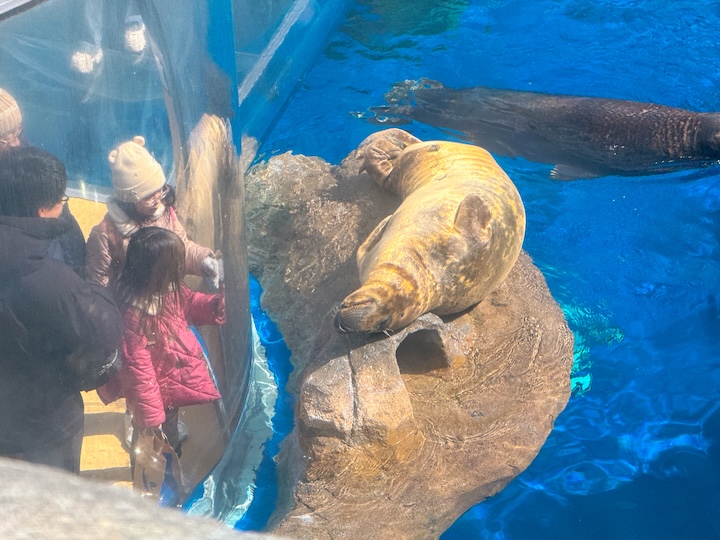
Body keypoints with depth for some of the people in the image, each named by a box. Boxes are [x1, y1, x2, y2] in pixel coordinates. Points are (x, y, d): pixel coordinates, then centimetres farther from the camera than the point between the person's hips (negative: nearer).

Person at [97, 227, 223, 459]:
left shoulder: (170, 292, -10)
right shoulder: (134, 315, -35)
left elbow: (193, 305, 12)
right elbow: (137, 367, -30)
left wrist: (223, 301, -7)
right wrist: (150, 414, -24)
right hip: (161, 397, -8)